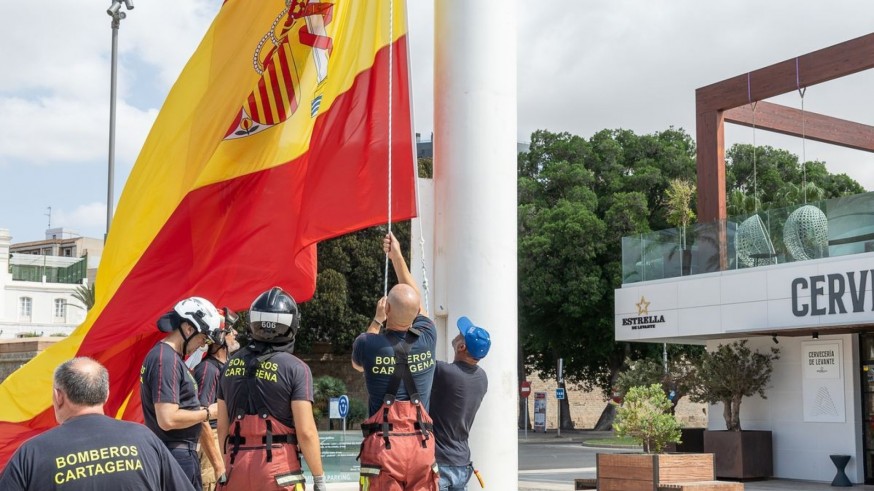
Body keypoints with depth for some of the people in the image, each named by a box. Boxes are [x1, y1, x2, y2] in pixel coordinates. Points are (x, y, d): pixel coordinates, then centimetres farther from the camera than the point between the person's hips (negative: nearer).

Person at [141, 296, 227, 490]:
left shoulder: (168, 356, 13)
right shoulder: (166, 360, -19)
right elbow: (168, 419, -24)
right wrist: (207, 412, -12)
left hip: (180, 453, 10)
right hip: (176, 455, -10)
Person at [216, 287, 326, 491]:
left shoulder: (232, 364, 7)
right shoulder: (295, 368, -8)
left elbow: (222, 426, 11)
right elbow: (306, 431, -12)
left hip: (237, 466, 5)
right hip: (278, 467, -4)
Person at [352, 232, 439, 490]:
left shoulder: (370, 344, -7)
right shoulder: (427, 339, 1)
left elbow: (357, 362, 20)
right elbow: (416, 302, 22)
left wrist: (377, 320, 23)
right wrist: (397, 257, 29)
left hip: (384, 446, -3)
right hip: (421, 446, 3)